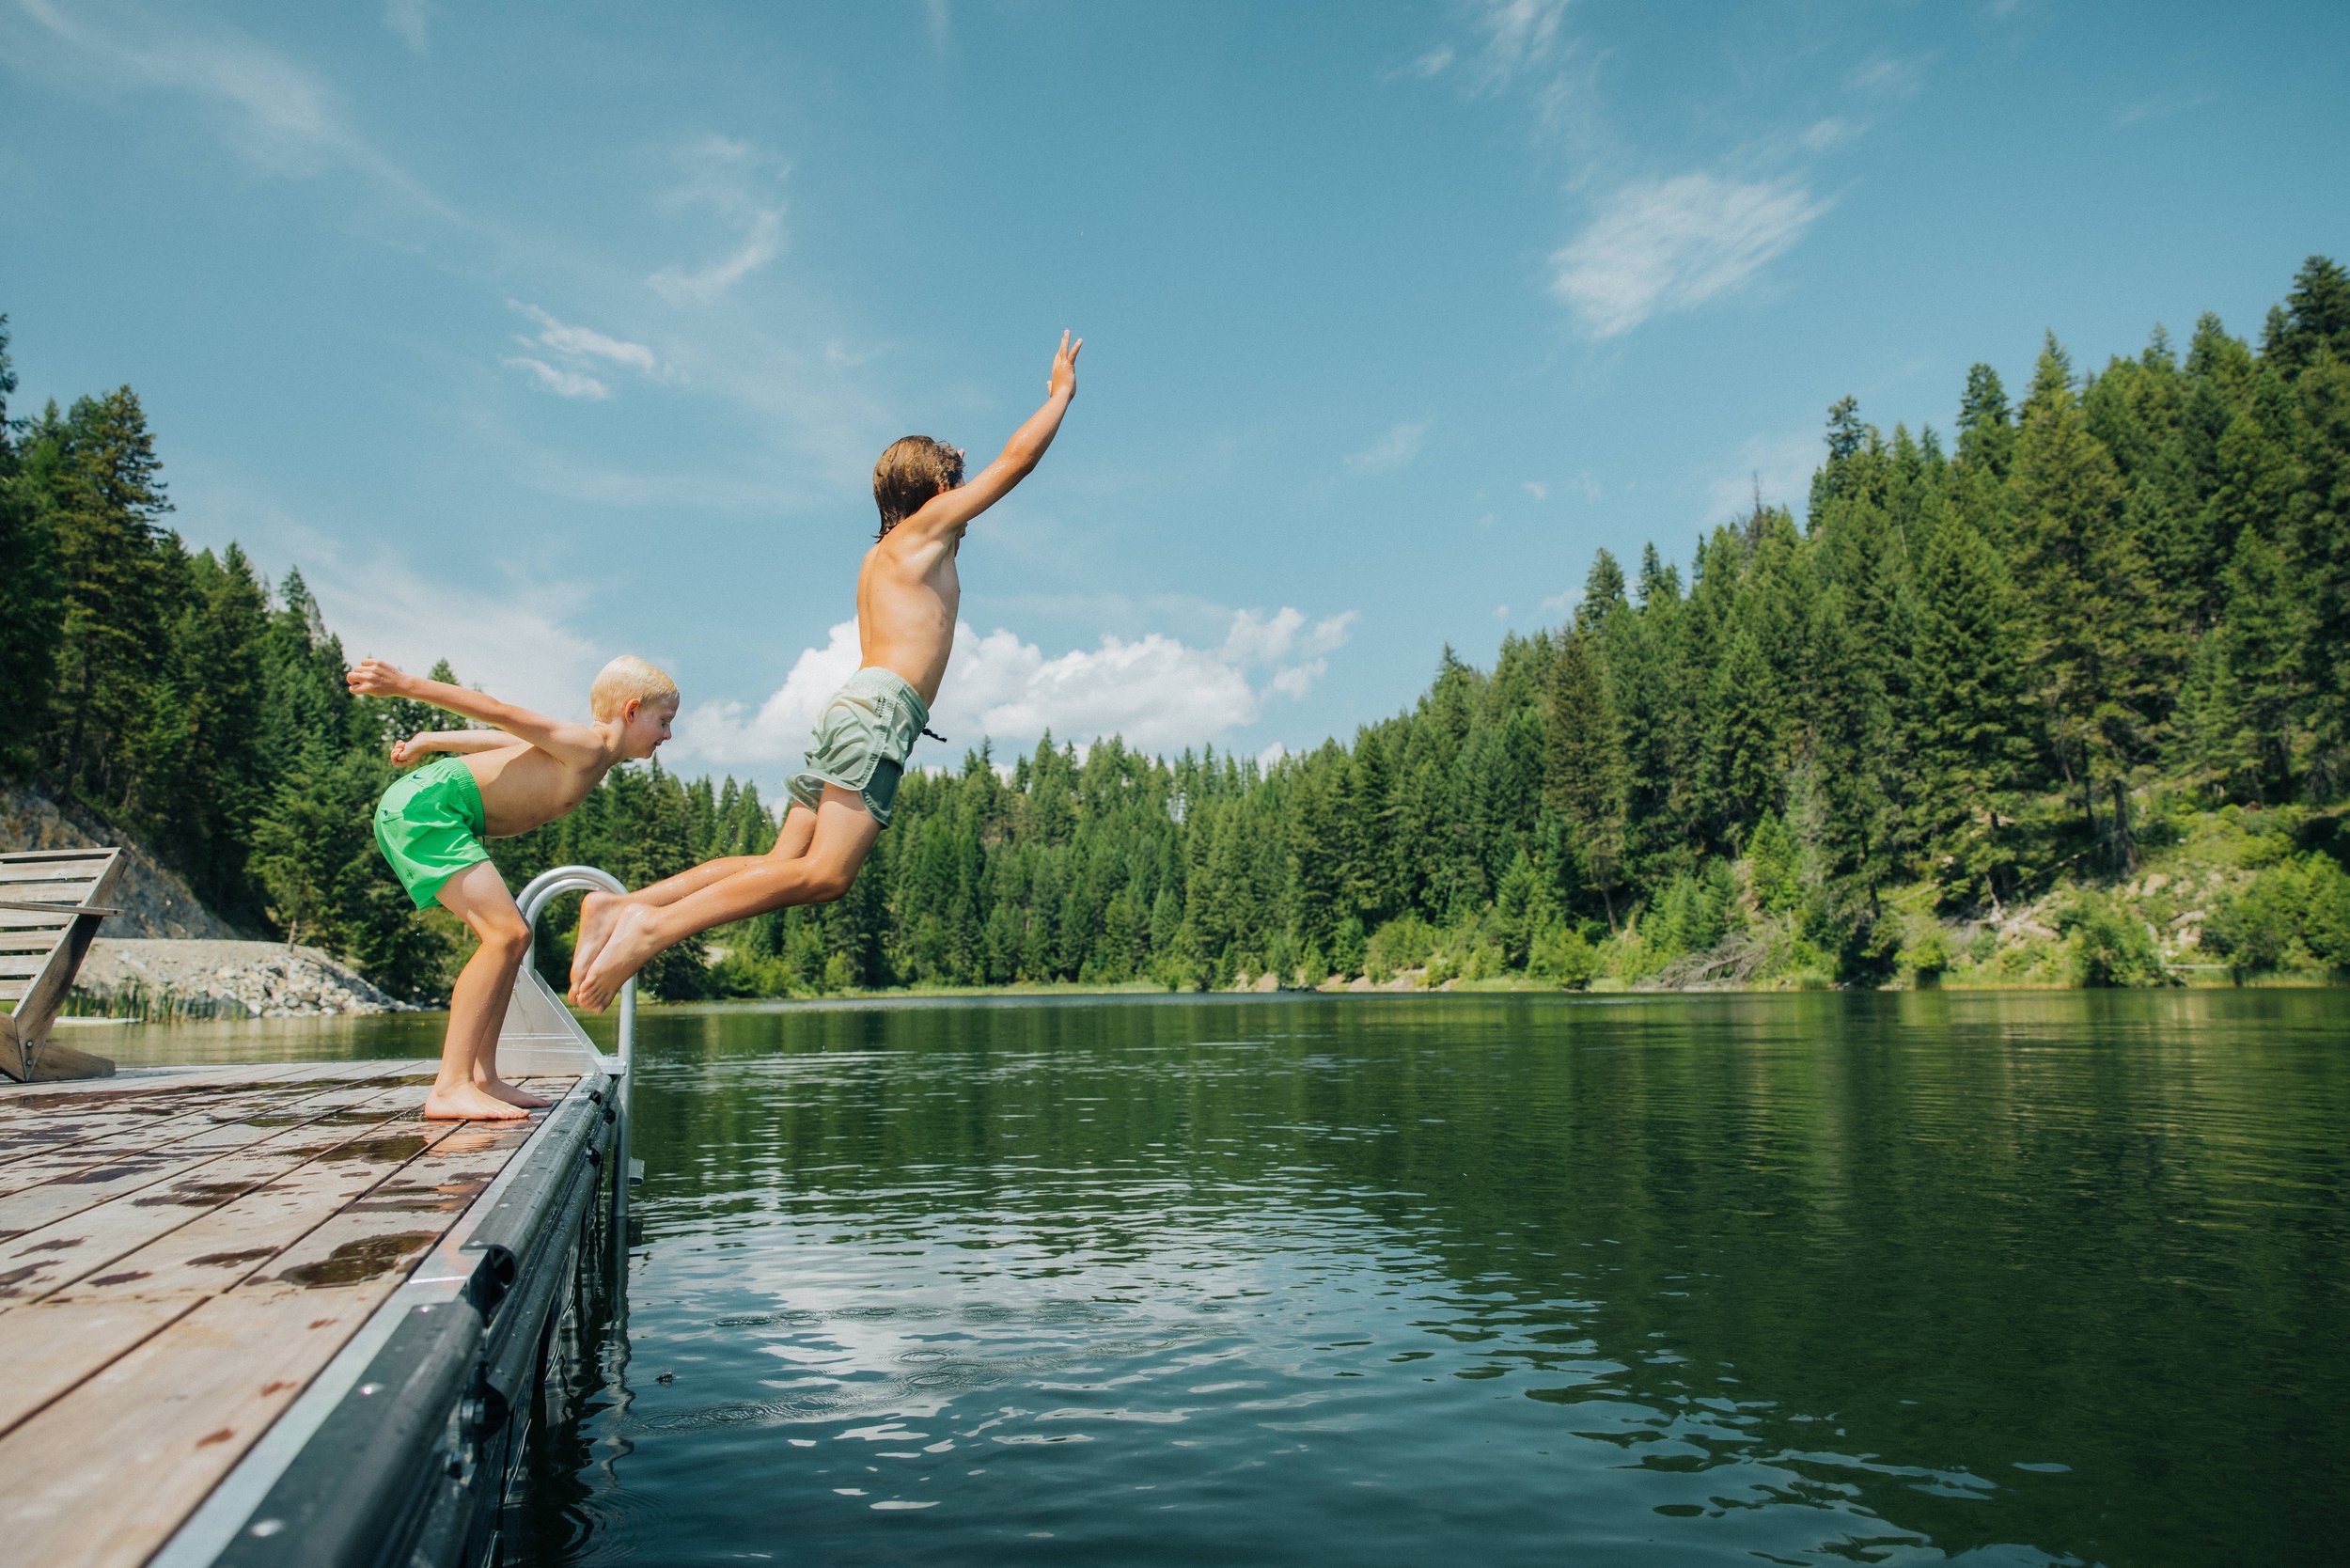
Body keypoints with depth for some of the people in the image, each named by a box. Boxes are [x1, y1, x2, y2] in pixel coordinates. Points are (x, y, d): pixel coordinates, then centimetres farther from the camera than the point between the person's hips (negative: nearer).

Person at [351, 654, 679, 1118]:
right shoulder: (585, 746, -12)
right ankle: (450, 1087, -21)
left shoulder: (596, 758, 15)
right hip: (425, 805, -11)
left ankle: (482, 1077, 11)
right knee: (505, 933, -19)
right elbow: (500, 713, -17)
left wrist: (426, 741, 32)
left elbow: (495, 737, 23)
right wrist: (404, 685, -20)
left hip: (435, 813, 11)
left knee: (512, 936, 11)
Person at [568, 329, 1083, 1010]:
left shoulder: (879, 557, 29)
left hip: (850, 707, 9)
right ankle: (653, 925, -28)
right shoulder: (928, 526, 8)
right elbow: (1017, 457, 7)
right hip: (881, 707, -9)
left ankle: (622, 906, -6)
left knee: (785, 864, 2)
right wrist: (1062, 392, 21)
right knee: (824, 872, -19)